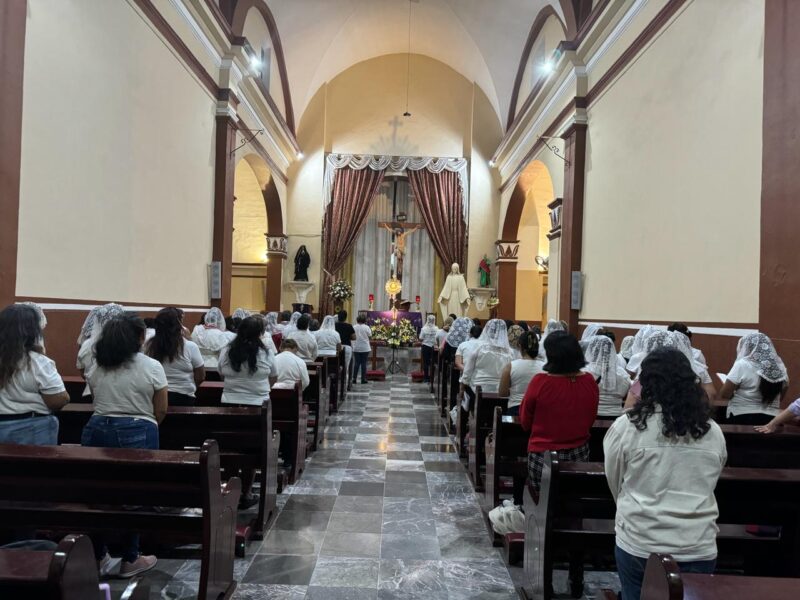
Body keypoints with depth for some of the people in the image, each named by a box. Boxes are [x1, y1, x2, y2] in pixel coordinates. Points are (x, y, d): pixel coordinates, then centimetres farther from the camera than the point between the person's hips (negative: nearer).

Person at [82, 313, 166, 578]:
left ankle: (98, 557, 27)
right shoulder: (152, 367, -7)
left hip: (97, 430, 5)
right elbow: (160, 411, -3)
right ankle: (130, 560, 18)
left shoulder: (97, 368, 8)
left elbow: (99, 403, 13)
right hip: (136, 434, -4)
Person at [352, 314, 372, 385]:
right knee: (363, 363, 2)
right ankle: (363, 379, 4)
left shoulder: (354, 327, -2)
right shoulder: (366, 327, -9)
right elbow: (370, 335, -2)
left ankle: (354, 378, 5)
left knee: (356, 363, 6)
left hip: (356, 348, 2)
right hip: (365, 348, -2)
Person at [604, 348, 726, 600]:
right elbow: (707, 486, 11)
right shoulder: (713, 432, -2)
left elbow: (615, 482, 2)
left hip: (639, 544, -2)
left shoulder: (626, 426, -12)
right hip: (698, 548, 2)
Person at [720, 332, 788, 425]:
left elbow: (724, 394, -11)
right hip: (771, 420, 5)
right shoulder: (780, 367, 5)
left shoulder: (743, 365, -11)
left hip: (742, 419, -5)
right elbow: (780, 398, 17)